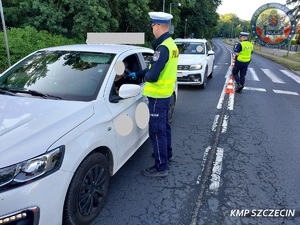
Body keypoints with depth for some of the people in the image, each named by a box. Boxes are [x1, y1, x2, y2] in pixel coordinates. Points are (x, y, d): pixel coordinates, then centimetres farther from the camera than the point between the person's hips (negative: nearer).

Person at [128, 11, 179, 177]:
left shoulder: (163, 48, -23)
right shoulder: (171, 44, 9)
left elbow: (152, 75, -28)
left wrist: (145, 76, -6)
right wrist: (137, 74, 16)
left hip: (158, 96, -10)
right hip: (165, 93, 10)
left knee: (156, 130, -1)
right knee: (164, 126, 23)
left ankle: (161, 167, 9)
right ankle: (167, 154, 40)